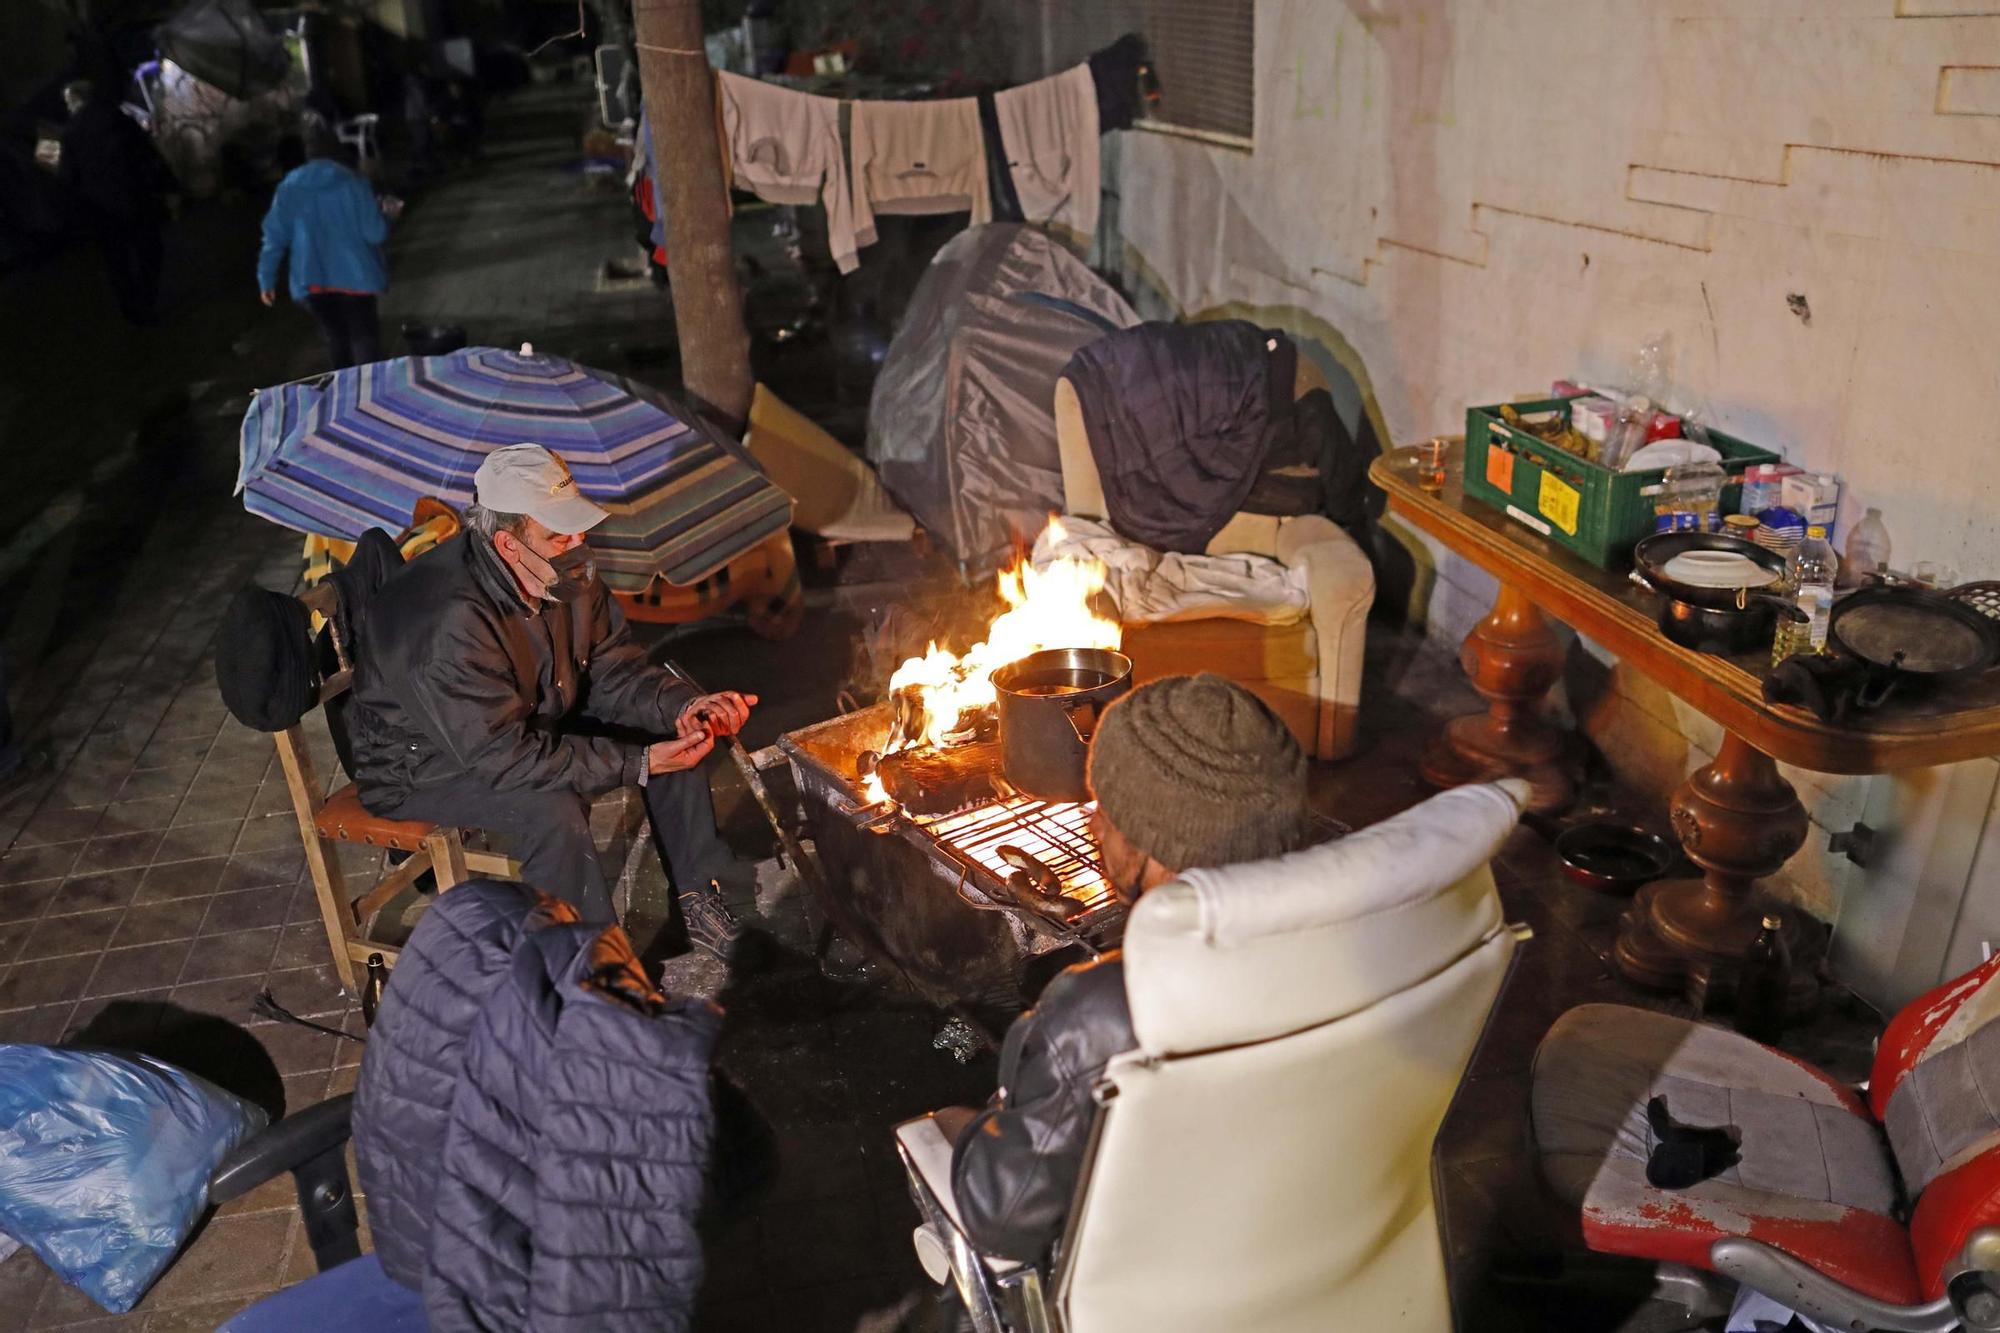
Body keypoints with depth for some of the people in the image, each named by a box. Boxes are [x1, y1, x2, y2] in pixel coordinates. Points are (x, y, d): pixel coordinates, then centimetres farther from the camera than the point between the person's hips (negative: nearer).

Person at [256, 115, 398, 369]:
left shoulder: (289, 188, 1)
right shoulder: (352, 184, -8)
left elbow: (275, 238, 0)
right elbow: (375, 233, -9)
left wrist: (266, 279, 8)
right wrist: (385, 213, 13)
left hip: (311, 281, 3)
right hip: (353, 276, -3)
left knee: (335, 339, 18)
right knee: (364, 339, -1)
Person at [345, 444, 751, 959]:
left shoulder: (565, 574, -13)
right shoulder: (450, 623, -37)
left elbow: (613, 669, -4)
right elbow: (504, 756, -34)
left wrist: (686, 707, -24)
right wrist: (639, 764, -34)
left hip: (531, 722, 8)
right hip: (422, 765, -8)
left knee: (675, 732, -5)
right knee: (553, 810, -34)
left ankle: (700, 900, 4)